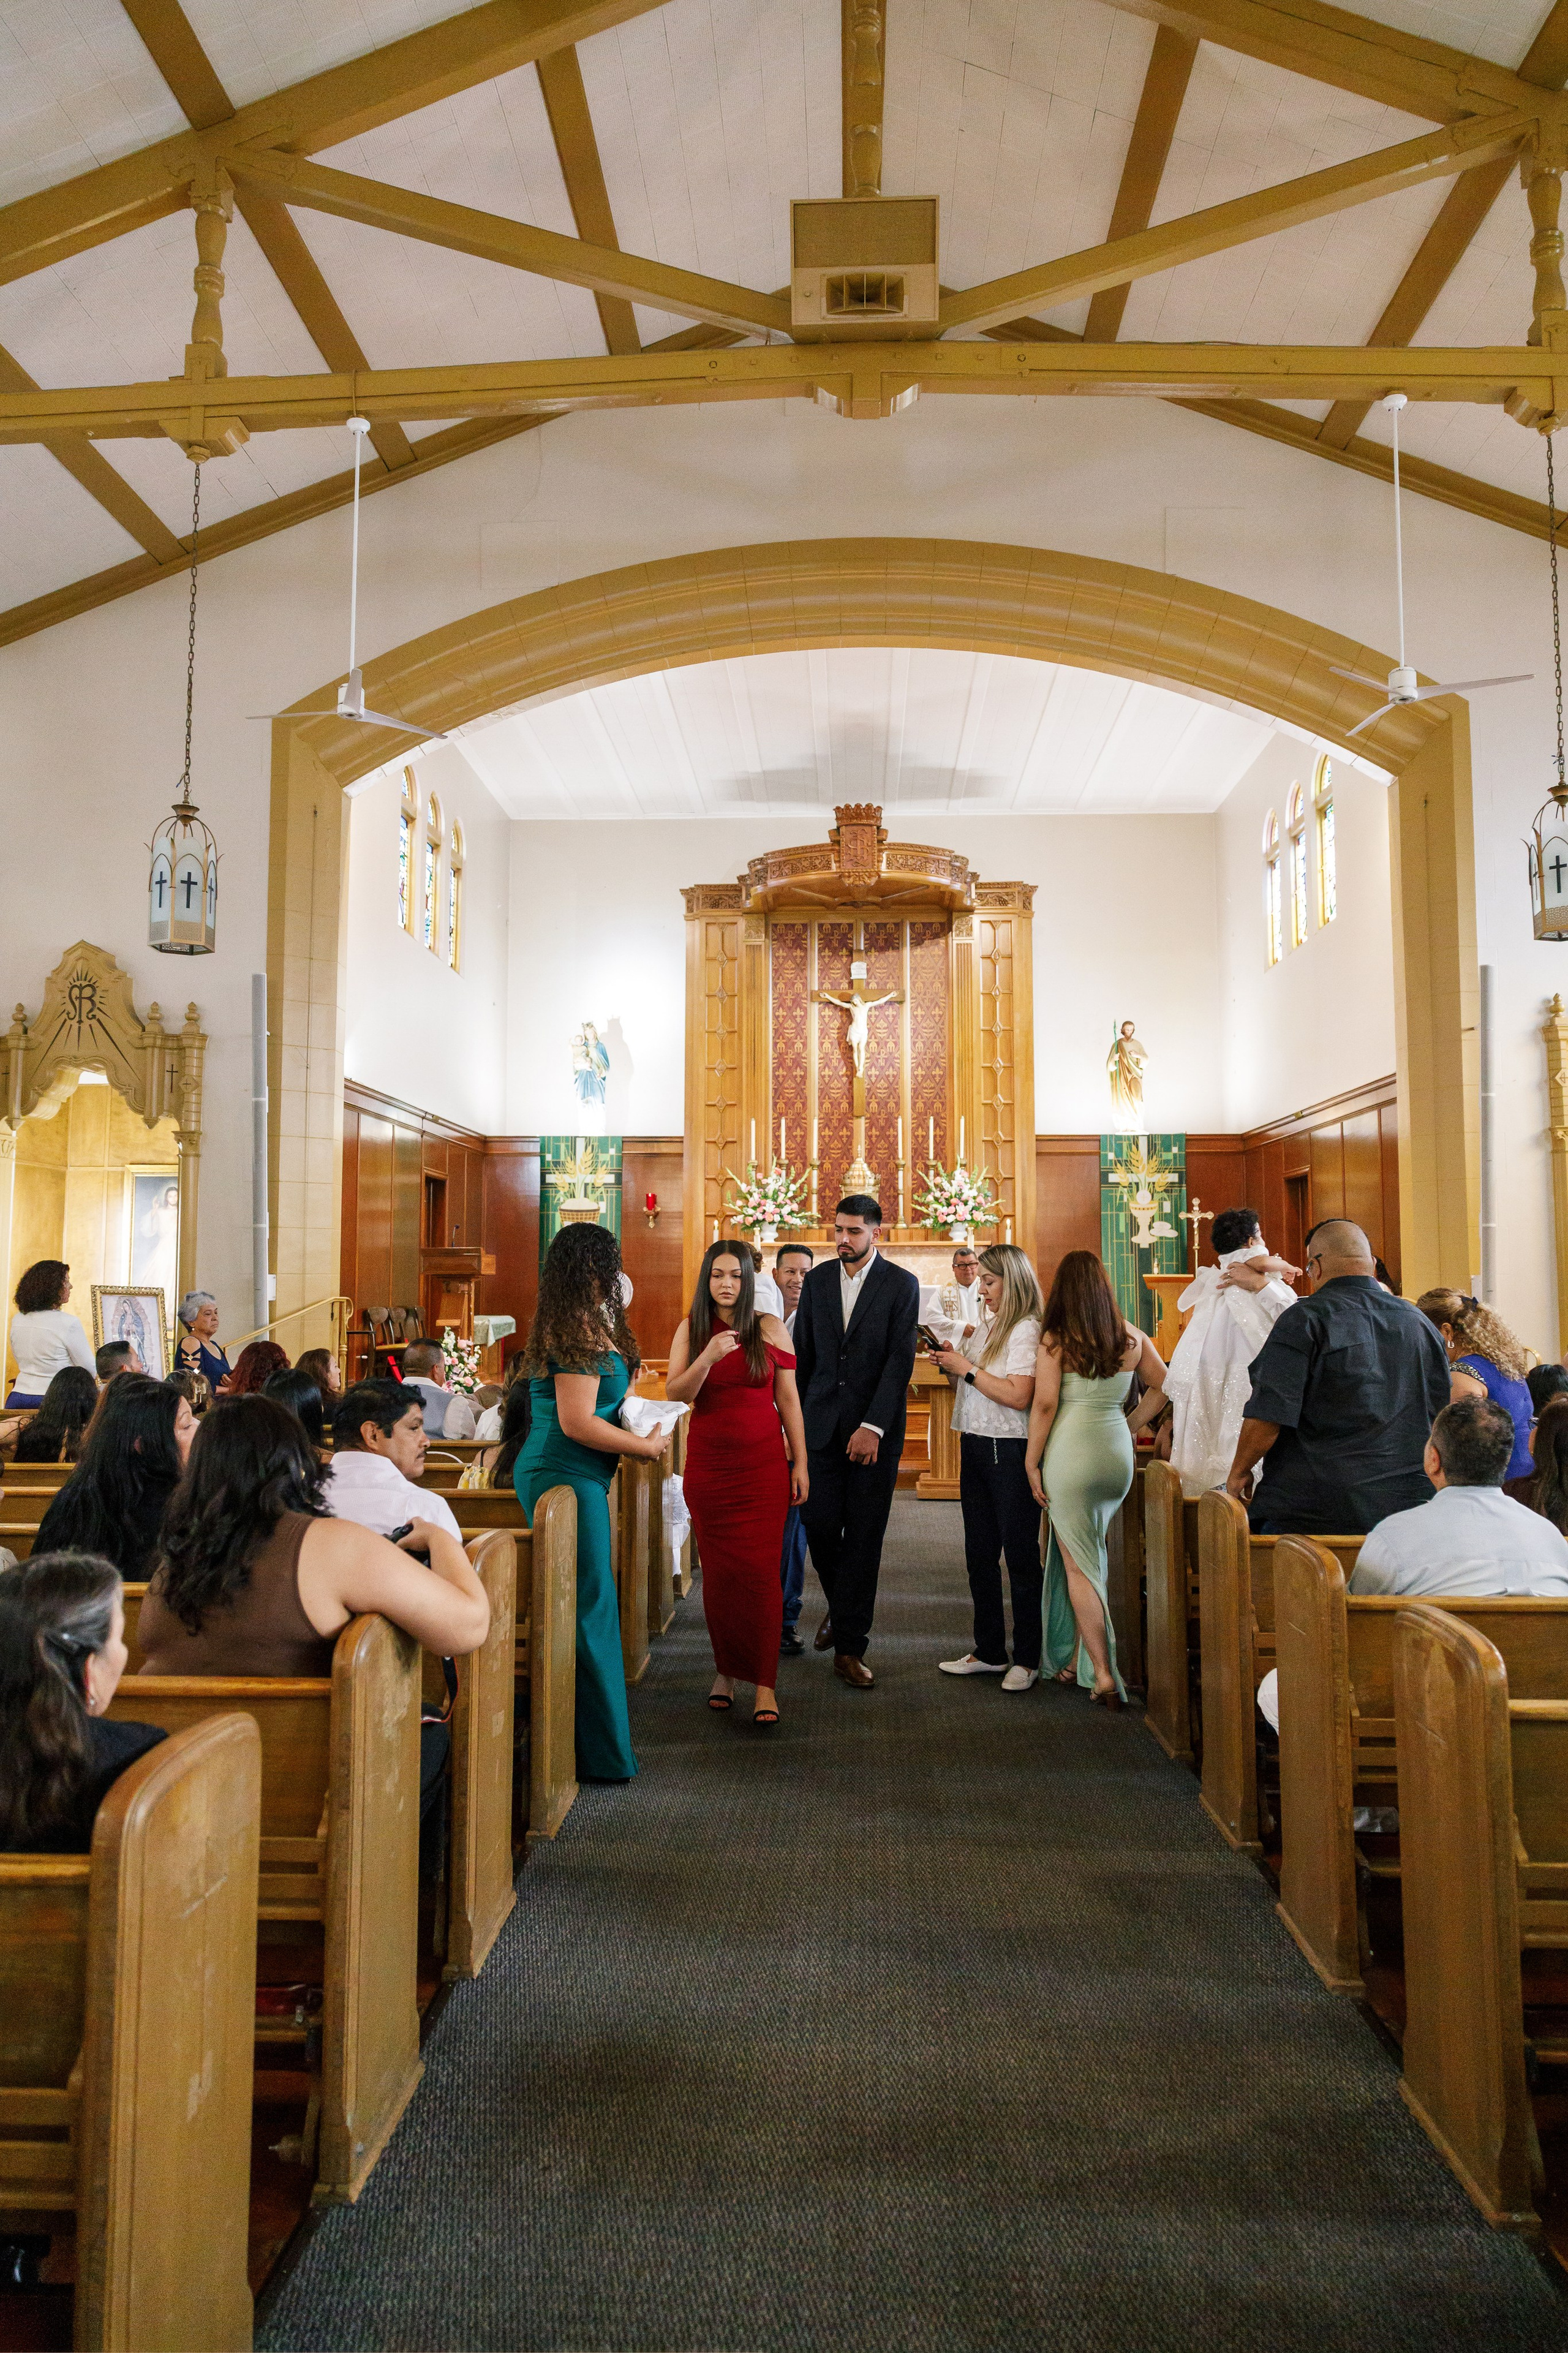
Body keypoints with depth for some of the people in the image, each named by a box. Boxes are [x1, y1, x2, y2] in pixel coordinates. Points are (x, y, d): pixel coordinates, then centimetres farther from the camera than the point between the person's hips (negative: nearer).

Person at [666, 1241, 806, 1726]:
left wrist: (801, 1463, 2)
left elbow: (788, 1399, 4)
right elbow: (675, 1394, -4)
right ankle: (725, 1670, 19)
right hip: (708, 1464, 1)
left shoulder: (769, 1328, 2)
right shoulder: (691, 1330, 4)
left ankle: (764, 1684, -2)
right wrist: (707, 1359, -21)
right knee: (718, 1571, 4)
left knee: (760, 1570, -6)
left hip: (763, 1464, -1)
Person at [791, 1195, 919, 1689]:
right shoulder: (817, 1281, 8)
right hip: (822, 1424, 3)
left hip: (876, 1428, -3)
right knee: (819, 1524, 0)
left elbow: (900, 1361, -8)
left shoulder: (901, 1285, -3)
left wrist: (873, 1426, -15)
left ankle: (849, 1648, 8)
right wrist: (796, 1413, 12)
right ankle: (840, 1605, 30)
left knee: (863, 1537, 0)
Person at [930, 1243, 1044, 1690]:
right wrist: (951, 1366, 3)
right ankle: (990, 1652, 23)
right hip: (975, 1447, 9)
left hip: (1011, 1452, -9)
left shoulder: (1027, 1330, -11)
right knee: (980, 1554, 13)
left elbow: (1018, 1396, -21)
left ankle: (1027, 1660, 9)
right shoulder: (984, 1326, 15)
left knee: (1021, 1556, 0)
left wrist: (967, 1368, -15)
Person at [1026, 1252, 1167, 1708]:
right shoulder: (1132, 1338, 5)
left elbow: (1045, 1404, -12)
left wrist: (1031, 1463, -5)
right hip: (1118, 1453, 5)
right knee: (1089, 1555, 16)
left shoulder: (1055, 1340, -8)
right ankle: (1077, 1661, 24)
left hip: (1071, 1451, -4)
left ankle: (1103, 1675, -2)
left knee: (1078, 1565, 2)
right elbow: (1160, 1388, 13)